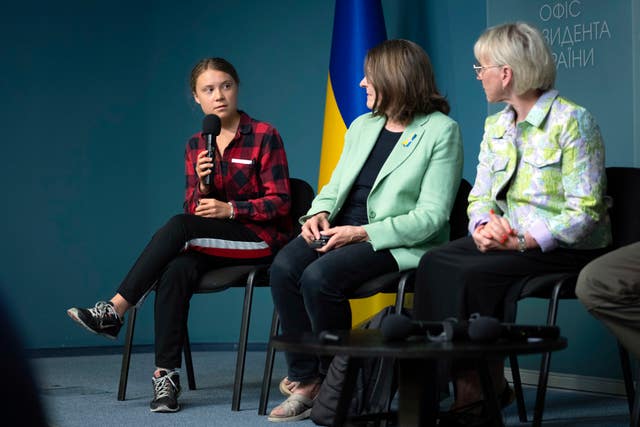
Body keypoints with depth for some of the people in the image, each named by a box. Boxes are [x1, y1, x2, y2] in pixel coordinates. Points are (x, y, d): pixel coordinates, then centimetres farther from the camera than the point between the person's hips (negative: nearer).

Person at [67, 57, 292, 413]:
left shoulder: (264, 136, -4)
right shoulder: (196, 146, 11)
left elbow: (279, 202, -6)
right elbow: (195, 209, 8)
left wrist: (230, 209, -19)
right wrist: (202, 185, -14)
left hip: (262, 238, -4)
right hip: (217, 244, 4)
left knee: (179, 225, -29)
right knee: (176, 271, -31)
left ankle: (115, 310, -26)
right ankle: (165, 376, -32)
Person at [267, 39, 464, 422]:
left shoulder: (441, 131, -5)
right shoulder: (362, 126, 18)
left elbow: (431, 215, -12)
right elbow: (336, 185, 22)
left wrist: (362, 233, -19)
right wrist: (321, 212, -4)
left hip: (399, 244, -6)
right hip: (342, 230, 7)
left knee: (320, 276, -31)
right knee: (285, 268, -23)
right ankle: (305, 379, -16)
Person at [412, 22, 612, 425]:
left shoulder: (573, 121, -11)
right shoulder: (496, 126, 12)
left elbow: (585, 211, -17)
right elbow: (481, 196, 11)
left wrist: (524, 241, -24)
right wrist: (483, 226, -13)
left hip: (567, 247, -7)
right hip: (508, 239, 7)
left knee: (473, 274, -28)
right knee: (435, 263, -19)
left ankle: (485, 384, -15)